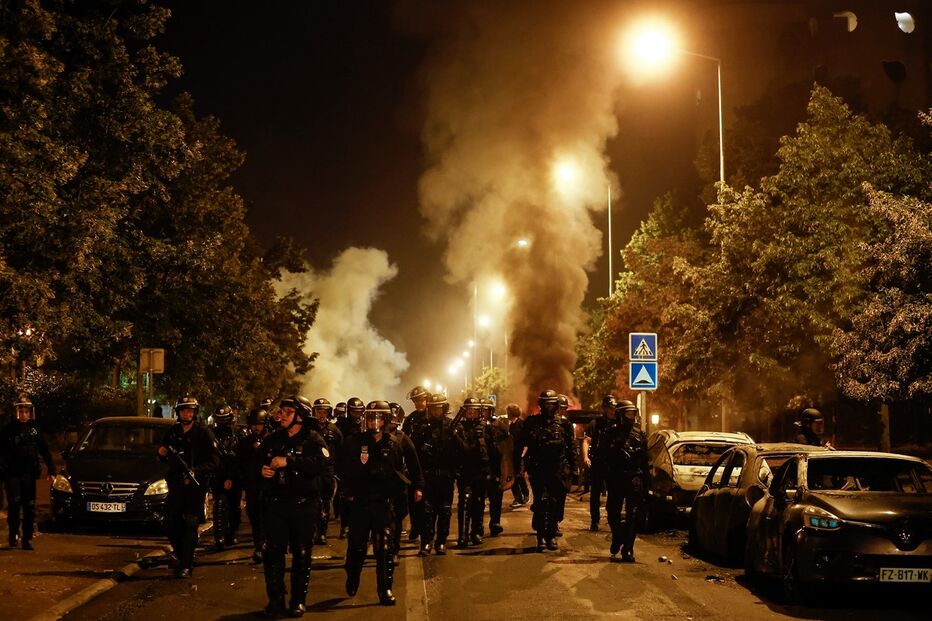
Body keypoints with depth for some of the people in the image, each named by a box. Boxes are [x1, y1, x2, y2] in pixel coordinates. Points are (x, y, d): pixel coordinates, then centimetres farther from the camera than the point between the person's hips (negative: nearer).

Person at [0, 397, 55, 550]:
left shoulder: (34, 429, 9)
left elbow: (45, 451, 12)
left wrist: (51, 470, 5)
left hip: (29, 474, 2)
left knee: (29, 507, 3)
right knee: (14, 503, -15)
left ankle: (27, 539, 9)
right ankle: (13, 534, -2)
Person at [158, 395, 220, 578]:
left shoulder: (203, 433, -5)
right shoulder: (172, 432, 11)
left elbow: (214, 461, -11)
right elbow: (166, 458, 24)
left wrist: (196, 471, -24)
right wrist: (162, 453, 0)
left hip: (195, 486, -5)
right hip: (176, 484, 5)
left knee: (190, 525, -7)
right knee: (171, 524, 4)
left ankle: (186, 565, -4)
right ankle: (180, 555, 24)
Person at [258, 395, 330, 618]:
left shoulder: (313, 439, -4)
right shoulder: (272, 440, 12)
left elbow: (322, 463, -23)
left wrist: (289, 462, -30)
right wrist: (261, 470, -3)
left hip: (304, 505, -4)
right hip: (276, 504, 4)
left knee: (302, 554, 5)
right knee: (273, 553, 1)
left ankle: (298, 601, 15)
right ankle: (275, 600, 11)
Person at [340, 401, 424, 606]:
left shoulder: (393, 446, 4)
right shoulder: (354, 443, -1)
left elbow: (398, 474, 7)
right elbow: (345, 471, -6)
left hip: (384, 504, 0)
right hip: (360, 503, 0)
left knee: (385, 548, -2)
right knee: (357, 547, 10)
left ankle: (385, 590, 5)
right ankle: (352, 583, 33)